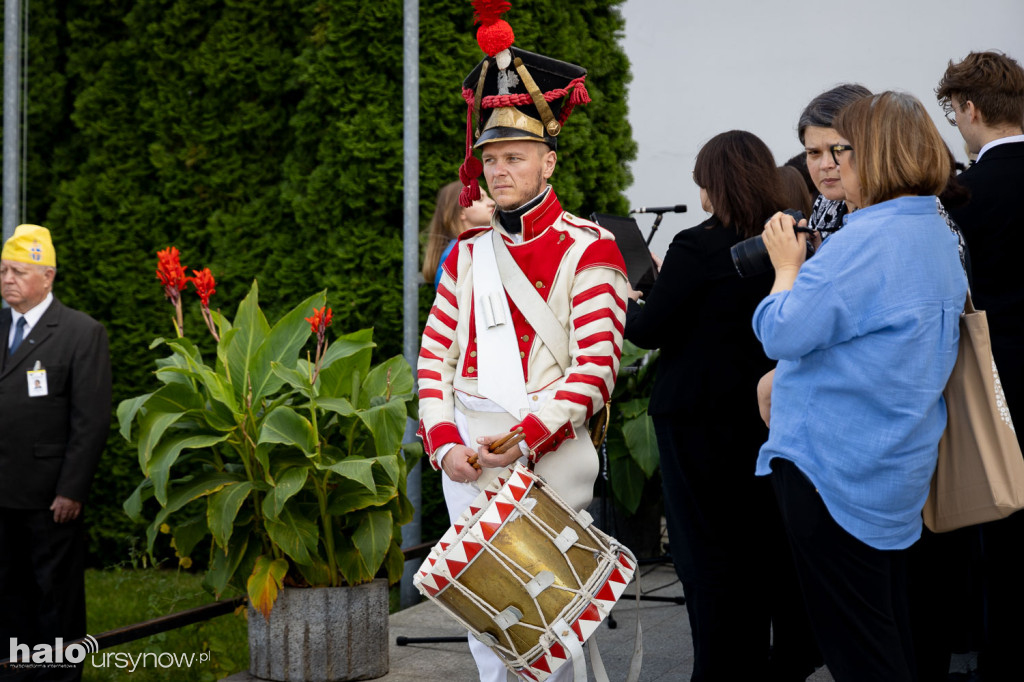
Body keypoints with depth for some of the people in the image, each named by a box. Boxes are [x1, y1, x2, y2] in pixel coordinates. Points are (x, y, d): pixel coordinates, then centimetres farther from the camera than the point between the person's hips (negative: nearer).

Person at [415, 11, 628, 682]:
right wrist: (444, 442, -5)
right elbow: (435, 356, 10)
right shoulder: (468, 254, 11)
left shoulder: (588, 248, -5)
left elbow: (598, 363, -12)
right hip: (468, 453, 4)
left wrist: (526, 438, -18)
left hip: (551, 451, -4)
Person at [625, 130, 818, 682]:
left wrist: (630, 306, 9)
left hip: (702, 420, -6)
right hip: (770, 413, 6)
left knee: (709, 553, 2)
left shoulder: (697, 248, -17)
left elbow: (649, 331, -13)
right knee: (773, 547, 16)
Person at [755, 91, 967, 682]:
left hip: (835, 466, -9)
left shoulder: (868, 241, -21)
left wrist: (788, 267, -4)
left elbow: (783, 334, -21)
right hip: (901, 464, 9)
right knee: (891, 628, 17)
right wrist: (811, 264, 11)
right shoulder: (939, 236, 9)